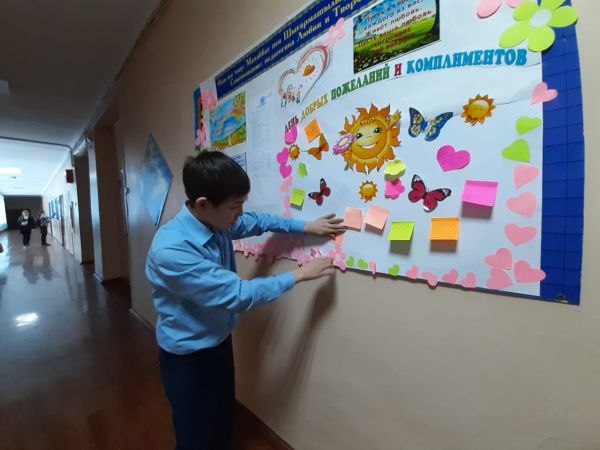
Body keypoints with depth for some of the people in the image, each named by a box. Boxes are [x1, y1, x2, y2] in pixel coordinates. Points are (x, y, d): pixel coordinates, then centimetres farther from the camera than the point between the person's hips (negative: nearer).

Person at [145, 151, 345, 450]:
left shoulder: (216, 221, -10)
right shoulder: (171, 250, -33)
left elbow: (256, 221, 8)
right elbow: (237, 295, -32)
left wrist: (306, 227, -1)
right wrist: (298, 275, -24)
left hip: (219, 341, 7)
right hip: (188, 355, -6)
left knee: (224, 426, 25)